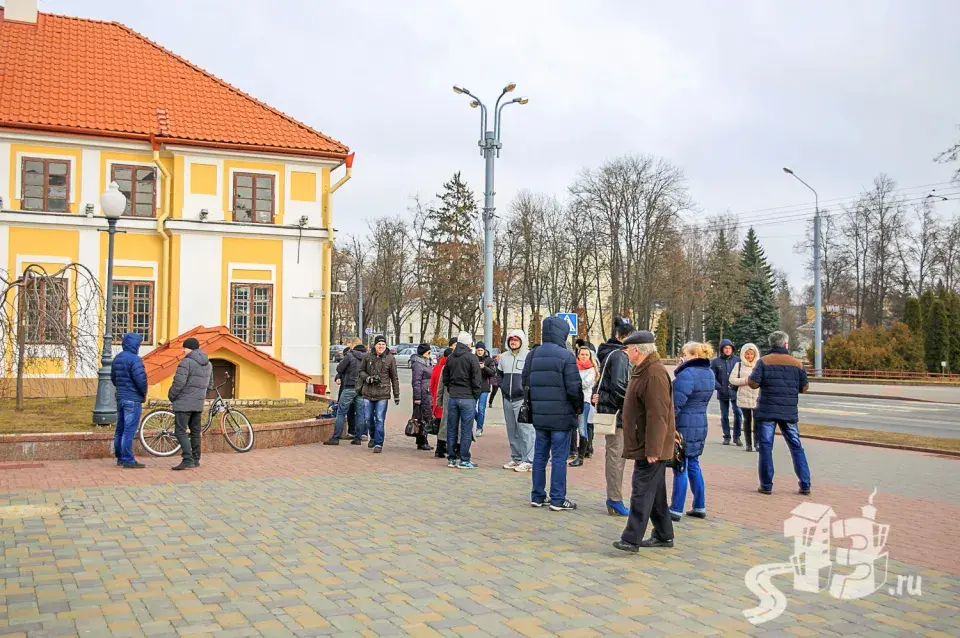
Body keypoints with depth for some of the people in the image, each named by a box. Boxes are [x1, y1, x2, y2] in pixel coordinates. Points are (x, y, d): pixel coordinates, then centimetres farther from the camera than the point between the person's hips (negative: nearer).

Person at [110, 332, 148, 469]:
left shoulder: (117, 358, 12)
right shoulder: (134, 359, -17)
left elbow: (113, 377, 20)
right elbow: (140, 379, -22)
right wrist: (144, 393, -6)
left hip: (120, 397, 9)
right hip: (133, 399, -9)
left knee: (120, 429, 14)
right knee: (129, 431, -6)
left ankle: (120, 458, 22)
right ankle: (128, 460, -4)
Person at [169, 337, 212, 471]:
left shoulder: (186, 362, -15)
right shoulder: (208, 364, 12)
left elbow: (178, 383, -18)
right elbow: (209, 384, 19)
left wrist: (171, 396, -3)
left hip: (184, 403, -8)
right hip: (199, 403, 8)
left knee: (180, 432, -6)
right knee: (195, 431, 15)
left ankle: (188, 460, -15)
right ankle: (195, 460, 19)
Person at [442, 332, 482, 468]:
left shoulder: (450, 358, 9)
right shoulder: (472, 358, -7)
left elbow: (444, 379, 14)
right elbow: (476, 380, -8)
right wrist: (476, 397, 2)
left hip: (452, 398, 5)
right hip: (467, 398, -5)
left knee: (451, 429, 9)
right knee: (466, 430, -1)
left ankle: (451, 458, 14)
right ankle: (464, 460, 0)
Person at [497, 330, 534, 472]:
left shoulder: (529, 357, -7)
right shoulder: (504, 357, 13)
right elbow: (499, 374, 28)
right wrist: (503, 386, 14)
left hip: (523, 400, -7)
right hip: (507, 400, 7)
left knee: (526, 430, -9)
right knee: (512, 432, 13)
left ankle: (528, 461, -7)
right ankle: (516, 458, 22)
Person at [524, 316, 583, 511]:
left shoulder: (532, 355, 7)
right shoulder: (566, 356, -12)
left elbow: (525, 383, 12)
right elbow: (574, 388, -13)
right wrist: (579, 408, 3)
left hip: (538, 415, 6)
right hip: (562, 416, -6)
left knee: (540, 455, 13)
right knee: (559, 457, 0)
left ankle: (537, 496, 19)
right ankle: (558, 500, 5)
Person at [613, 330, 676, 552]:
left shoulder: (655, 374, -20)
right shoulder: (642, 371, 15)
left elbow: (657, 415, -25)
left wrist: (652, 449, -25)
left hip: (650, 446, -11)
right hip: (646, 446, 11)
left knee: (642, 492, -8)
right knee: (655, 492, 16)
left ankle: (632, 539, -6)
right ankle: (663, 535, 25)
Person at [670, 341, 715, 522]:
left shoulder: (687, 374, -19)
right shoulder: (709, 374, 10)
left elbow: (675, 404, -20)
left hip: (684, 425, -9)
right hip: (701, 424, 9)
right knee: (693, 465, 18)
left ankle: (676, 510, 5)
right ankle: (700, 507, 22)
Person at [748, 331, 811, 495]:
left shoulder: (764, 361, -5)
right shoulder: (797, 363, 2)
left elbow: (753, 383, -12)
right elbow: (804, 388, 6)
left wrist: (748, 378, 9)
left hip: (766, 411, -2)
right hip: (789, 412, 2)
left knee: (765, 447, 3)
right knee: (796, 447, 11)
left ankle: (766, 485, 4)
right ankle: (805, 485, 12)